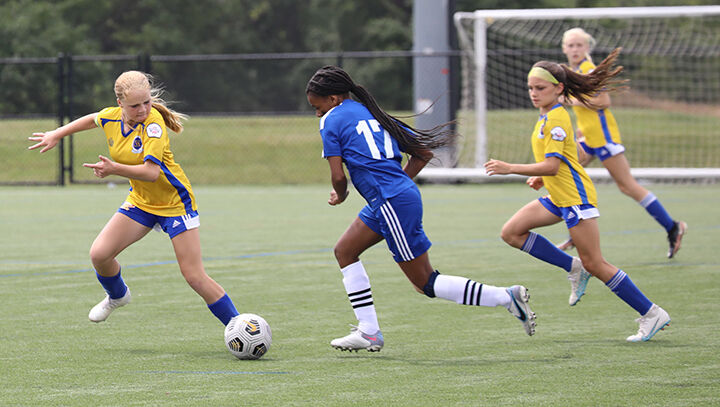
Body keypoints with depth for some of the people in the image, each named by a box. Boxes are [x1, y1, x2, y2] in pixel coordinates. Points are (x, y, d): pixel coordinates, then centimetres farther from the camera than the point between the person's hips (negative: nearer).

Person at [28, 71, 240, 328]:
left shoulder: (153, 122, -26)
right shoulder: (111, 117, -7)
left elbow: (151, 172, -33)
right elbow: (92, 120, 19)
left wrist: (114, 169, -40)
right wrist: (56, 135, 23)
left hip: (175, 202, -6)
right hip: (140, 201, 6)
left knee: (194, 277, -10)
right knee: (99, 254, -7)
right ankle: (117, 296, 25)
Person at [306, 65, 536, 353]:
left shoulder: (332, 121, -2)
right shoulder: (372, 114, 20)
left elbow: (338, 175, -8)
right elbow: (423, 151, 18)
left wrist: (339, 196, 14)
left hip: (392, 202, -9)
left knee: (425, 282, -3)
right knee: (344, 251, 18)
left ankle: (506, 297, -7)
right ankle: (368, 332, 15)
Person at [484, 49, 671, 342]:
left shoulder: (557, 119, -17)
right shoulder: (546, 117, 13)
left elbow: (552, 165, -25)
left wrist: (510, 168, -27)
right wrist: (541, 177, 12)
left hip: (575, 197, -10)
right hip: (557, 198, 10)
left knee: (594, 264, -9)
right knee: (512, 232, 2)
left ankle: (652, 314, -3)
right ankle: (574, 269, 7)